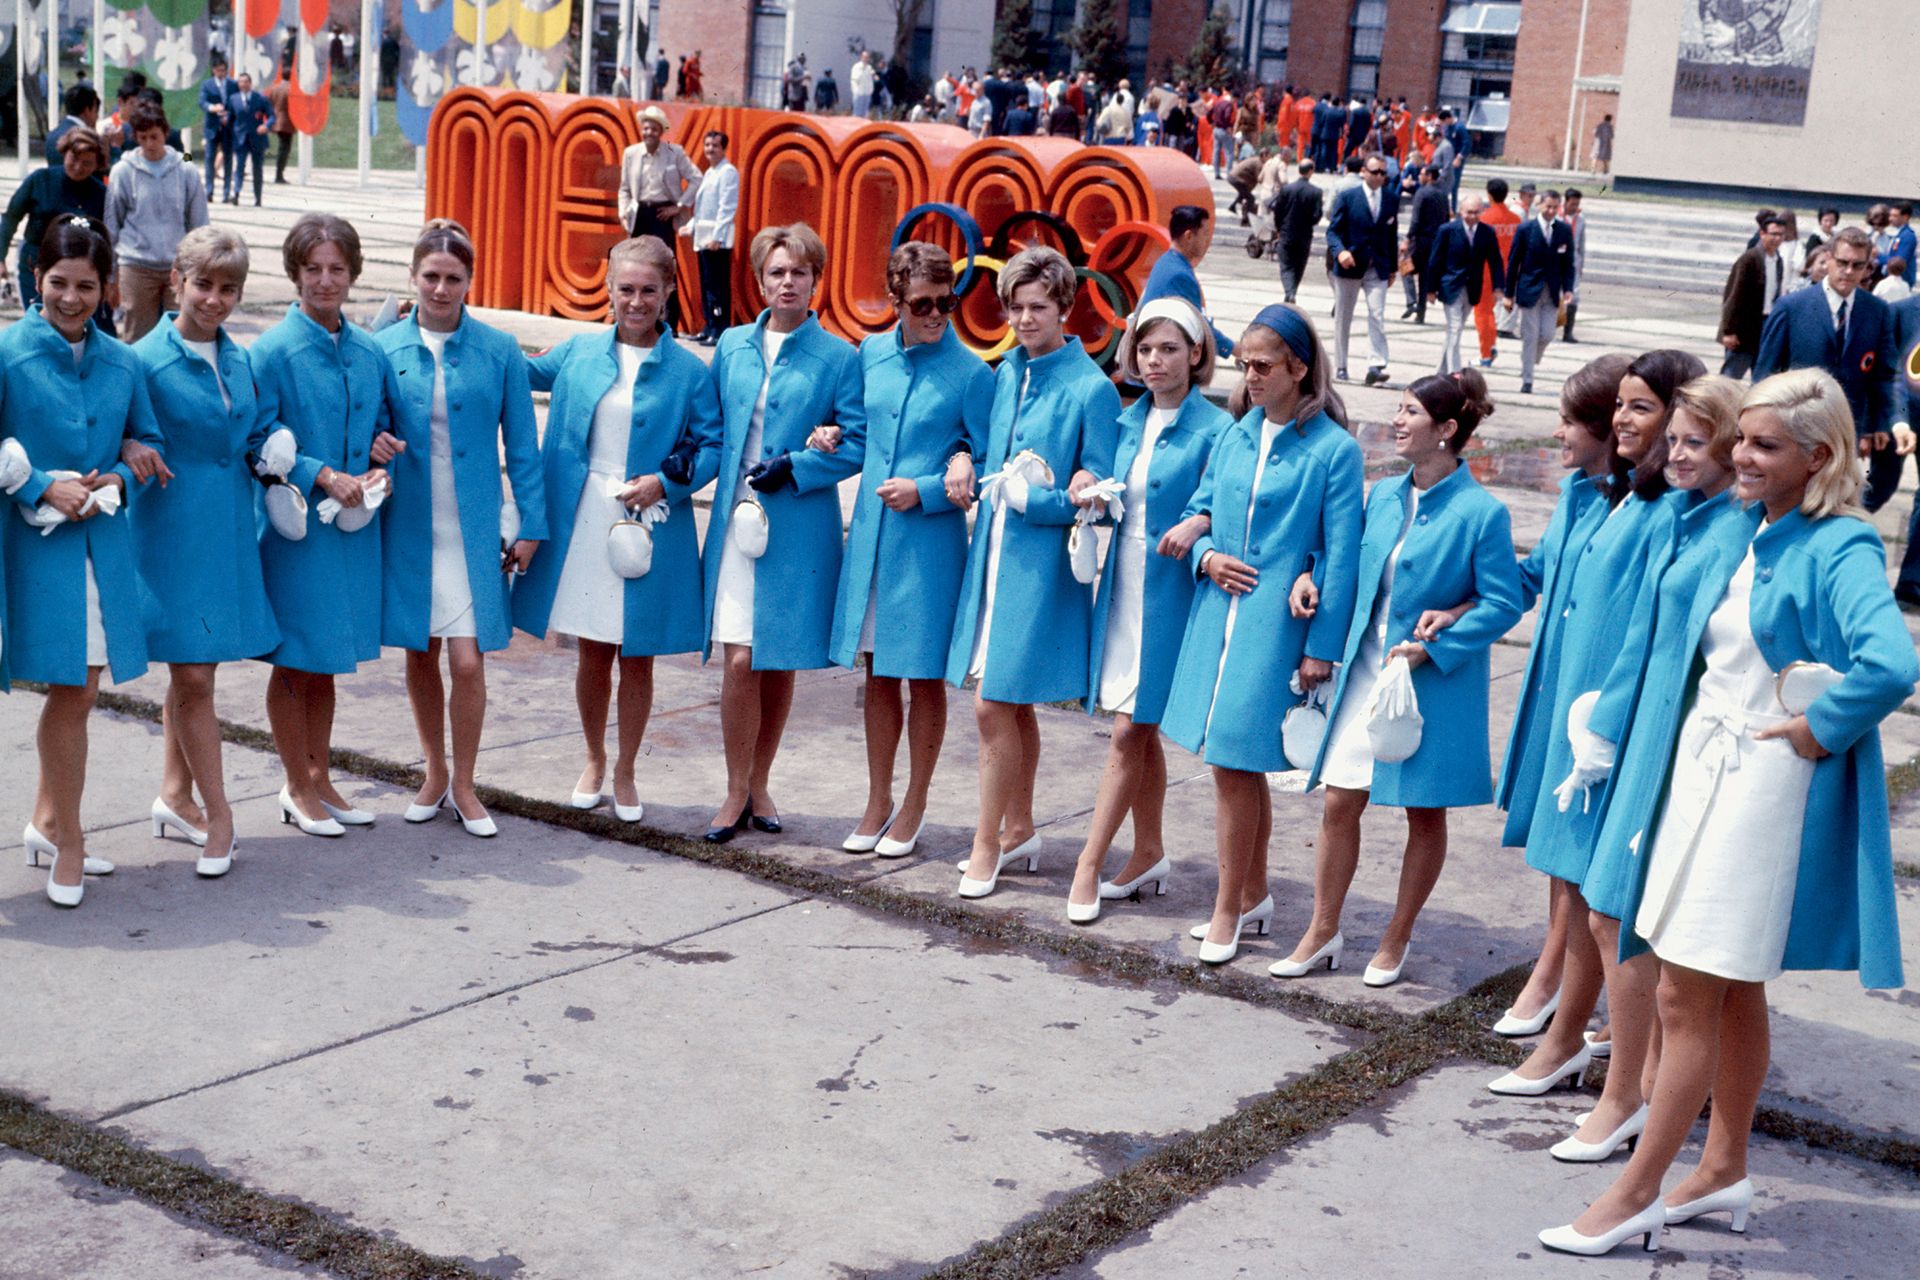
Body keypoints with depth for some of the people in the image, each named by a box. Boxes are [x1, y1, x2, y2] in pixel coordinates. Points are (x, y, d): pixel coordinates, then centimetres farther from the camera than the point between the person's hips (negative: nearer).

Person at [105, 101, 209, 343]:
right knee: (137, 337, 6)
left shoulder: (186, 171, 2)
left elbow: (199, 224, 8)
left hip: (179, 266, 1)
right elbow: (111, 225, 6)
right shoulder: (123, 172, 0)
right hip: (136, 267, 0)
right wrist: (110, 274, 6)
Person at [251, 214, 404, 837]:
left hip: (354, 526, 5)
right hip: (297, 527, -5)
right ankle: (298, 787, 20)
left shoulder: (370, 351, 6)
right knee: (295, 660, 6)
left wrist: (382, 460, -5)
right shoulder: (273, 351, -9)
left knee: (325, 661, 16)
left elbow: (386, 424, 16)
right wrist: (324, 477, -19)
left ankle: (319, 779, 29)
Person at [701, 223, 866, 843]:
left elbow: (857, 442, -4)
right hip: (736, 518, 2)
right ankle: (736, 793, 8)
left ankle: (758, 786, 22)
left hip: (799, 527, -1)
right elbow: (710, 425, 17)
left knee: (780, 662, 7)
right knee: (739, 659, -4)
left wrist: (796, 467, -14)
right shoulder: (731, 346, 10)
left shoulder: (838, 357, 0)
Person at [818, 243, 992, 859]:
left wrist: (925, 491, -14)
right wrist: (836, 440, 1)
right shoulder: (872, 354, 5)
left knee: (925, 678, 6)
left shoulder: (970, 372, -8)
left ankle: (913, 809, 20)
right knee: (879, 674, 13)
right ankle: (878, 802, 25)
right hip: (871, 532, 4)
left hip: (931, 541, -4)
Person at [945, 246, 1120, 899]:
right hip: (992, 550, 7)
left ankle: (987, 845, 7)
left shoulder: (1091, 388, -10)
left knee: (995, 704, -6)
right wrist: (965, 465, 1)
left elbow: (1096, 494, -9)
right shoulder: (1005, 375, 10)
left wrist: (1029, 498, -17)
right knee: (1011, 704, 15)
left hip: (1042, 560, -7)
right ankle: (1020, 830, 28)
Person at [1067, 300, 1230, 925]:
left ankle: (1089, 866, 0)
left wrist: (1197, 525, -31)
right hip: (1122, 585, 6)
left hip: (1168, 591, -6)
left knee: (1130, 731, -5)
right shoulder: (1128, 421, 11)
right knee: (1141, 731, 14)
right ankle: (1150, 854, 25)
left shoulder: (1214, 429, -8)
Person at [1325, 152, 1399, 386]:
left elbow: (1392, 233, 12)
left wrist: (1392, 267, 12)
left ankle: (1376, 366, -18)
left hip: (1377, 269, 1)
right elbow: (1333, 230, -5)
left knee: (1377, 316, -13)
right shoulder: (1346, 197, -2)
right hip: (1349, 266, -1)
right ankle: (1340, 367, 19)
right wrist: (1340, 251, -25)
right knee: (1343, 320, 8)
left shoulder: (1392, 198, 7)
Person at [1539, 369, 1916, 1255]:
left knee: (1687, 996, -3)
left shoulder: (1838, 550, -17)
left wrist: (1817, 727, -20)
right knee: (1732, 992, 18)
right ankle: (1724, 1170, 30)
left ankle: (1635, 1194, 7)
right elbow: (1694, 643, 24)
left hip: (1762, 784, -8)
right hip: (1700, 765, 8)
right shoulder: (1745, 537, 7)